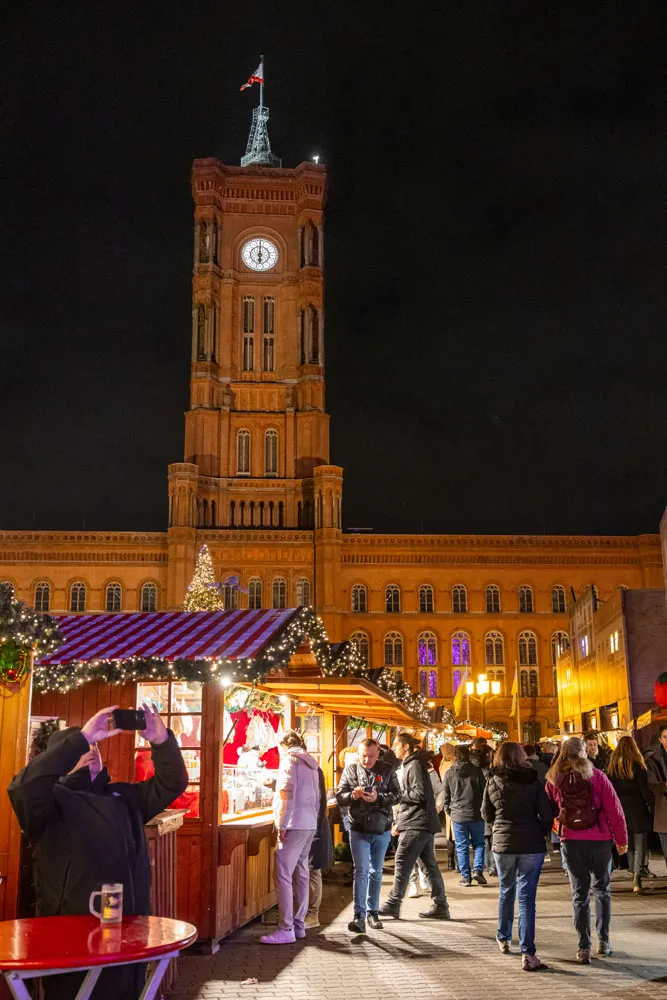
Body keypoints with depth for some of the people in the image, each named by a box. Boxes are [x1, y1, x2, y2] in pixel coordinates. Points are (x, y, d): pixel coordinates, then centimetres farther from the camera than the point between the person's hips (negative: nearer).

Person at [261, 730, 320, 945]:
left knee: (282, 875, -8)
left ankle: (286, 929, -10)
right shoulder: (311, 764, 19)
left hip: (295, 825, -9)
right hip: (310, 826, 9)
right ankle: (299, 925, 16)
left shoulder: (290, 760, -4)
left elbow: (287, 793, -13)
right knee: (301, 874, 12)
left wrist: (282, 825, -12)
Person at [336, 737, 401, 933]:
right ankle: (359, 916, -10)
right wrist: (353, 795, -22)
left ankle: (373, 912, 26)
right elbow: (339, 798, -1)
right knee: (361, 871, -9)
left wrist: (378, 798, -22)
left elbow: (397, 794, -6)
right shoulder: (350, 771, 0)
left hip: (382, 830, 2)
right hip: (359, 830, -1)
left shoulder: (387, 770, -1)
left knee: (376, 872, 14)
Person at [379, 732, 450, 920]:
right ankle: (440, 906, 12)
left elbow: (420, 794, -21)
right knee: (430, 864, 9)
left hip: (417, 825, -10)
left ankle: (393, 905, -2)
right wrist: (398, 822, 18)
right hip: (424, 824, 10)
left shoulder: (414, 765, -11)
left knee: (402, 863, -6)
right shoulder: (409, 765, 20)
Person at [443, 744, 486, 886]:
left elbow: (446, 795, 4)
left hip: (458, 815, 0)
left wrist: (448, 810, 17)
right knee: (478, 844, 13)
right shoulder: (476, 771, -1)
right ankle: (478, 870, -3)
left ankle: (465, 876, 6)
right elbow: (484, 792, 4)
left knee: (462, 847, 7)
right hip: (476, 814, 0)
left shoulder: (449, 773, -1)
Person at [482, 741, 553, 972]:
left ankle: (503, 939, 34)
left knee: (506, 891, 21)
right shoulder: (533, 780, -4)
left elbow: (487, 815, 8)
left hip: (503, 844, 2)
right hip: (532, 845, -2)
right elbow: (547, 814, -5)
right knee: (526, 897, -1)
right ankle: (527, 953, -6)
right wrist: (540, 834, 11)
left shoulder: (492, 782, 0)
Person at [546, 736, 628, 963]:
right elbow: (614, 809, -6)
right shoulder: (597, 776, -7)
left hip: (571, 841, 1)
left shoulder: (553, 780, 0)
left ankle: (584, 948, 5)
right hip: (600, 840, -1)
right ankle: (604, 941, 20)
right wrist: (622, 839, 2)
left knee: (579, 894, 8)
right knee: (602, 890, 17)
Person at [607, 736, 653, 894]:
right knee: (640, 845, -3)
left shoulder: (612, 766, 4)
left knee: (630, 845, 17)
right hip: (638, 809, -4)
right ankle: (637, 876, -19)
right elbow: (645, 789, -11)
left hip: (621, 810, 4)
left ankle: (634, 874, 22)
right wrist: (652, 808, -5)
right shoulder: (637, 765, -8)